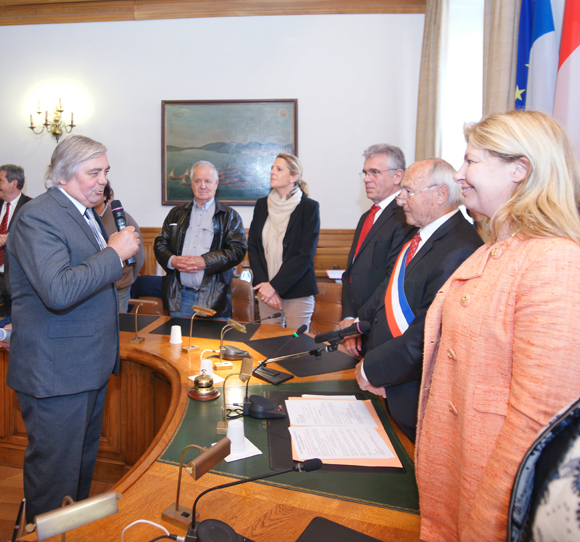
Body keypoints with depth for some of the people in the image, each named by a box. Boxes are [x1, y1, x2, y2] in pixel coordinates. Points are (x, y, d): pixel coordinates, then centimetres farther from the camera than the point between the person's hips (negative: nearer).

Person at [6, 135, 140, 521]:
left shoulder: (87, 212, 14)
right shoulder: (37, 217, -18)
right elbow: (58, 291, -31)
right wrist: (115, 253, -25)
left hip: (91, 363, 10)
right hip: (56, 371, -10)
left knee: (83, 461, 25)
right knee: (56, 472, 5)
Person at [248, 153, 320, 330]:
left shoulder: (308, 207, -5)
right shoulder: (262, 205, 9)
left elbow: (306, 254, -11)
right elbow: (252, 248, 7)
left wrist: (275, 286, -13)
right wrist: (263, 284, -6)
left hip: (297, 293, -4)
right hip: (266, 290, 4)